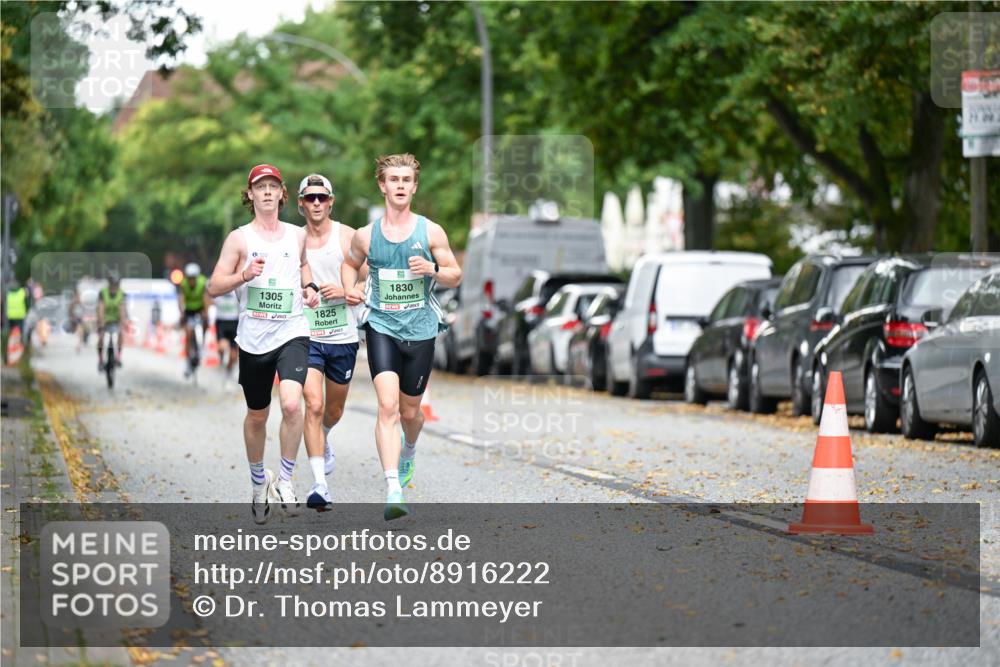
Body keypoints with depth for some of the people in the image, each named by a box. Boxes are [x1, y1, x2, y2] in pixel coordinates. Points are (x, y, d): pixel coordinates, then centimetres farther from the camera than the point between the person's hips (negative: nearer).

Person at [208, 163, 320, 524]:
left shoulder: (297, 235, 9)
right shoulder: (239, 238, -1)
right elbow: (214, 287, -4)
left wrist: (309, 286, 11)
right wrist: (244, 275, -21)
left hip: (292, 334, 1)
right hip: (253, 339, -1)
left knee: (292, 404, -22)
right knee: (257, 415, 12)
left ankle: (285, 478, -4)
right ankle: (259, 482, 36)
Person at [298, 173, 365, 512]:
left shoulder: (347, 237, -2)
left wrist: (343, 291, -16)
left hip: (343, 336, 1)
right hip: (307, 335, -1)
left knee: (334, 410, 17)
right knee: (312, 405, -17)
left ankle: (323, 441, 52)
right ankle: (319, 484, -20)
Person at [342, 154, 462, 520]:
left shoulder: (431, 232, 0)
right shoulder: (366, 235, 2)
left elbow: (456, 275, 6)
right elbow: (350, 263, 22)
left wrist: (432, 270, -15)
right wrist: (349, 290, 1)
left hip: (420, 329, 1)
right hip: (381, 328, -1)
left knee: (410, 411, 13)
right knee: (387, 406, -18)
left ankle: (408, 452, 50)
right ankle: (393, 491, -26)